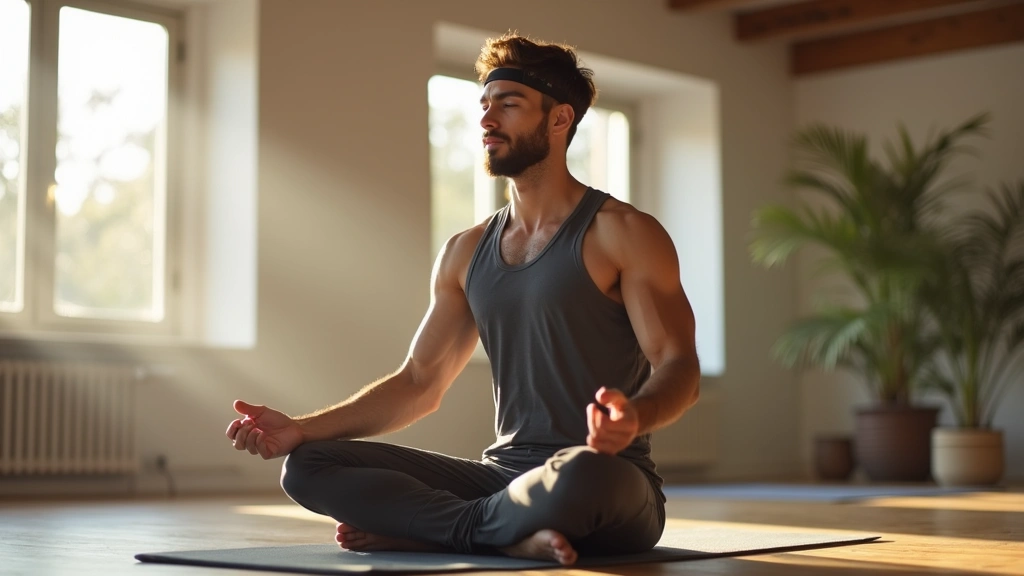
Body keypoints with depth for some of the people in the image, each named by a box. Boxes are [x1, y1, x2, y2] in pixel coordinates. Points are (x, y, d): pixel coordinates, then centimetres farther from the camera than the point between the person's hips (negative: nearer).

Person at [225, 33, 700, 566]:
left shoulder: (623, 234, -2)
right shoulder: (465, 253, 15)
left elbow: (678, 367, -9)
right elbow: (418, 383, 17)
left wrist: (635, 416, -34)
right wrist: (301, 429, 5)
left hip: (605, 477, -5)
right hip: (503, 474, 5)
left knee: (580, 476, -43)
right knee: (308, 466, -9)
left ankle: (419, 527, -16)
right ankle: (510, 536, -21)